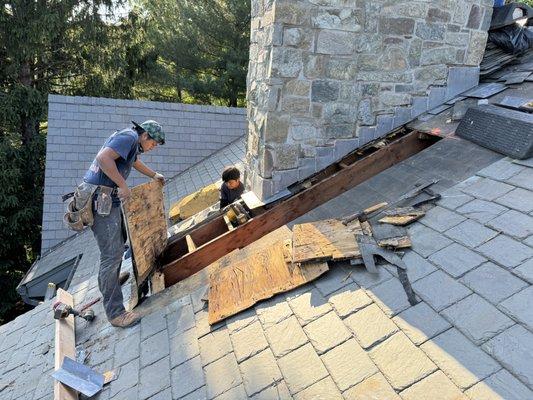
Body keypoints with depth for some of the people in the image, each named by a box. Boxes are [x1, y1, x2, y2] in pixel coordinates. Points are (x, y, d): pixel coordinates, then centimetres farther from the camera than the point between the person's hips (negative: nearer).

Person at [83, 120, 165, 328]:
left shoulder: (132, 141, 20)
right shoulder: (129, 136, -12)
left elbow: (135, 162, 41)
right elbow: (104, 157, -29)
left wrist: (154, 175, 51)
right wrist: (123, 185, -24)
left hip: (109, 199, 11)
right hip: (100, 199, -11)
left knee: (118, 242, 27)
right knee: (111, 255, -10)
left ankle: (111, 281, 49)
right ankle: (115, 312, -5)